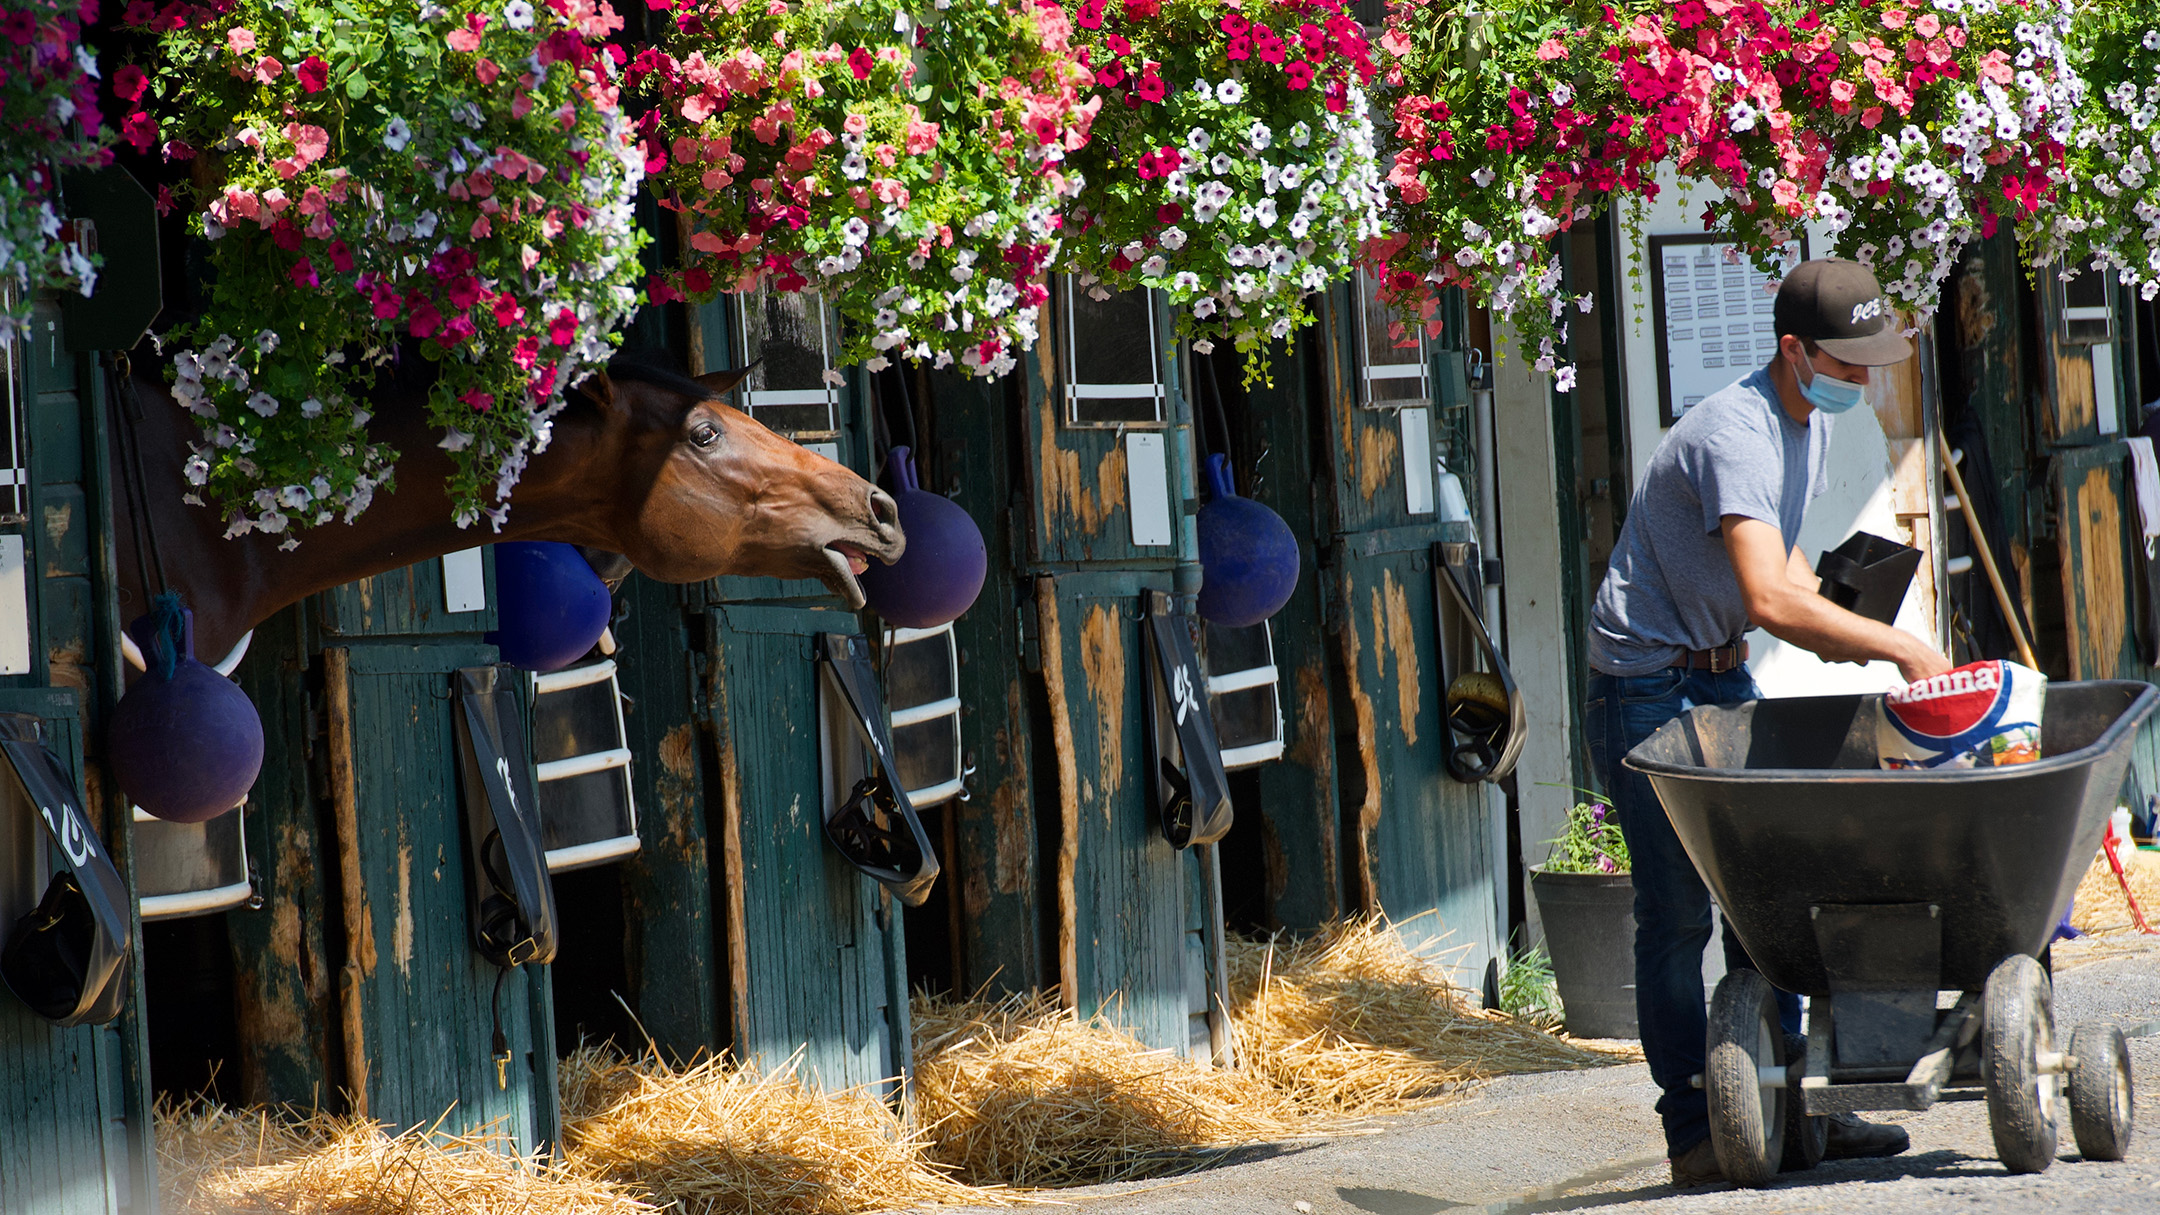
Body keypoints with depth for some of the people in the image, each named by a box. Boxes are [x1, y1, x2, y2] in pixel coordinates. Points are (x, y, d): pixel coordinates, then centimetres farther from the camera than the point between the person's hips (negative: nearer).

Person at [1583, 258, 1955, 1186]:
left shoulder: (1811, 422, 7)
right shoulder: (1736, 437, -25)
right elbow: (1768, 597, -36)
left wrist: (1831, 624, 3)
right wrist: (1896, 647, -31)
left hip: (1722, 675, 9)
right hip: (1648, 683, -9)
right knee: (1677, 911, -8)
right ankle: (1693, 1131, -4)